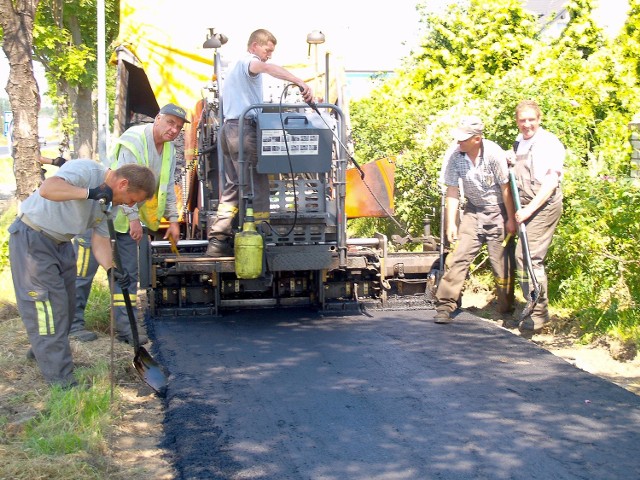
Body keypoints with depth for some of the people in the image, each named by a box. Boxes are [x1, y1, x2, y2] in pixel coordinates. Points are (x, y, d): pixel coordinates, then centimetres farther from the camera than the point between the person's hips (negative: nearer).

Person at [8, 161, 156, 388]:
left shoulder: (108, 199, 4)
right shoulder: (86, 170, -25)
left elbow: (101, 238, 4)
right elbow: (47, 189, -40)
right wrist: (89, 193, -42)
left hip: (61, 243, 9)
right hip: (32, 239, -9)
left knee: (65, 303, 16)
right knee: (48, 304, -9)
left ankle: (43, 351, 39)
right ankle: (60, 378, -5)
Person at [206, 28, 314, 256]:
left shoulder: (236, 66, 30)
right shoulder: (248, 61, -3)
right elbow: (267, 67, -27)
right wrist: (300, 83, -39)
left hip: (229, 128, 10)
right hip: (244, 127, -10)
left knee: (233, 186, 7)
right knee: (257, 185, -10)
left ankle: (218, 241, 2)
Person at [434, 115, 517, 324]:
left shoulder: (494, 153, -20)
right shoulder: (456, 157, -11)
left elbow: (505, 188, -13)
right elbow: (452, 191, -5)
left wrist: (511, 219, -10)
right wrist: (450, 223, -9)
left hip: (498, 212, -3)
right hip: (473, 211, 3)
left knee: (502, 262, 1)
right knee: (458, 256, -9)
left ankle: (506, 309, 16)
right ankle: (445, 305, -8)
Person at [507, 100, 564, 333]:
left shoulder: (550, 143, -9)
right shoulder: (518, 143, 16)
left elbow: (551, 181, -15)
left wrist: (529, 209, -20)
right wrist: (511, 164, 8)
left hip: (544, 206, -8)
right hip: (526, 207, 8)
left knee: (526, 256, -14)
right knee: (532, 258, 11)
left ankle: (538, 312, -7)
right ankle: (538, 311, 22)